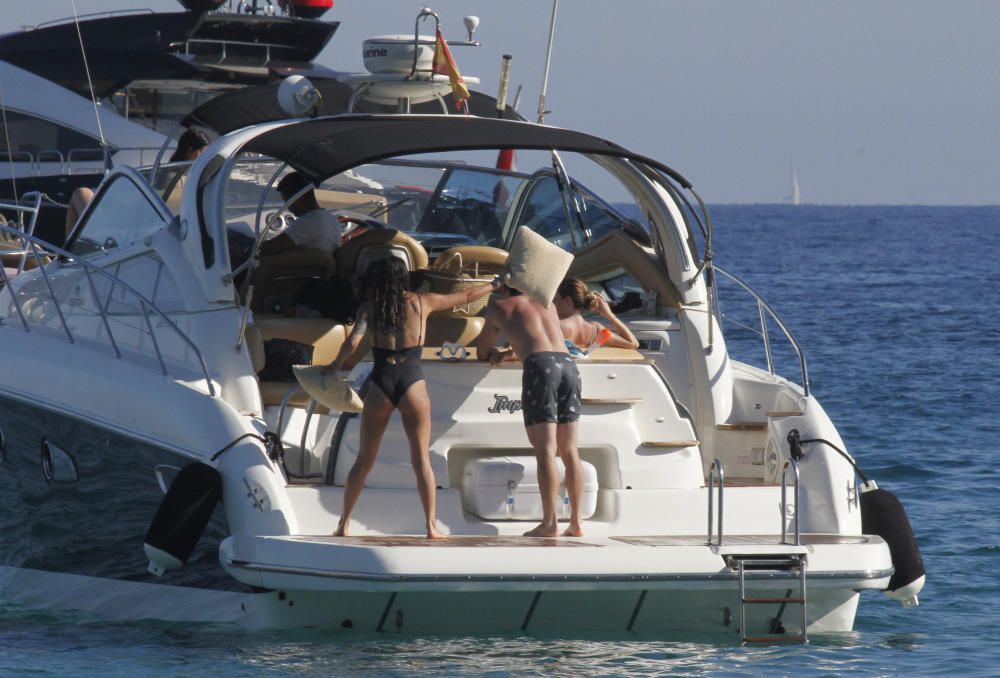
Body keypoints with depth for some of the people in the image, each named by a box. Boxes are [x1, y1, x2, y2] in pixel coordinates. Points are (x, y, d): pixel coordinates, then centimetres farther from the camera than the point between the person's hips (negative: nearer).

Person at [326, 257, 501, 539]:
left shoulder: (369, 307, 4)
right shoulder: (421, 302, 7)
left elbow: (353, 342, -11)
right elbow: (465, 297, 18)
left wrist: (335, 365, 7)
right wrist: (496, 284, 33)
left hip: (380, 385, 0)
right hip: (413, 384, 0)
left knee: (364, 460, 9)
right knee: (421, 459, 5)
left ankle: (343, 524, 9)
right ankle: (431, 526, -1)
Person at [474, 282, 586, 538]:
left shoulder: (499, 307, 19)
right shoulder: (548, 304, 31)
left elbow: (482, 351, 30)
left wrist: (492, 354, 49)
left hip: (540, 366, -4)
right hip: (568, 364, 5)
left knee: (545, 451, -10)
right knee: (569, 451, 8)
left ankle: (549, 522, -17)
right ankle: (576, 522, 4)